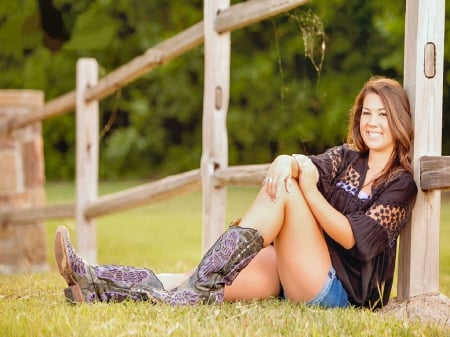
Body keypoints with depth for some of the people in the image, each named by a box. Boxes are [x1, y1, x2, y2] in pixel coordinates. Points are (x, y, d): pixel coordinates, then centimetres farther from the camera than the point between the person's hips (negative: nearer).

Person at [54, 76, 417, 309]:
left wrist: (308, 188, -23)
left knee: (284, 189, -25)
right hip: (293, 274, 6)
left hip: (340, 287, -6)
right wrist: (289, 163, -28)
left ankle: (196, 289, -36)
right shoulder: (346, 158, 18)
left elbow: (352, 237, -11)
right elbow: (308, 167, -3)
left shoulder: (401, 184, 2)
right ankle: (99, 286, -36)